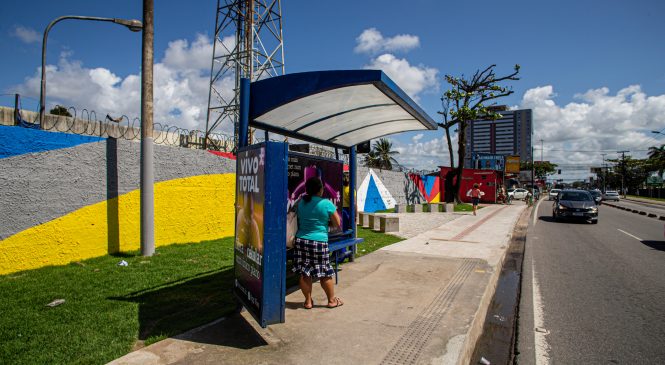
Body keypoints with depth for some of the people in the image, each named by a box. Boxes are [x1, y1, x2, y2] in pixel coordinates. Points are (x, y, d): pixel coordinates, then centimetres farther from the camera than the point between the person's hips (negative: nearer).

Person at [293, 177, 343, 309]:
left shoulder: (301, 202, 5)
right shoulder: (326, 204, -8)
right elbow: (337, 224, 0)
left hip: (301, 241, 4)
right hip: (319, 242, -4)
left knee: (304, 273, 10)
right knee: (325, 273, 9)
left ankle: (308, 301, 20)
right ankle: (332, 300, 23)